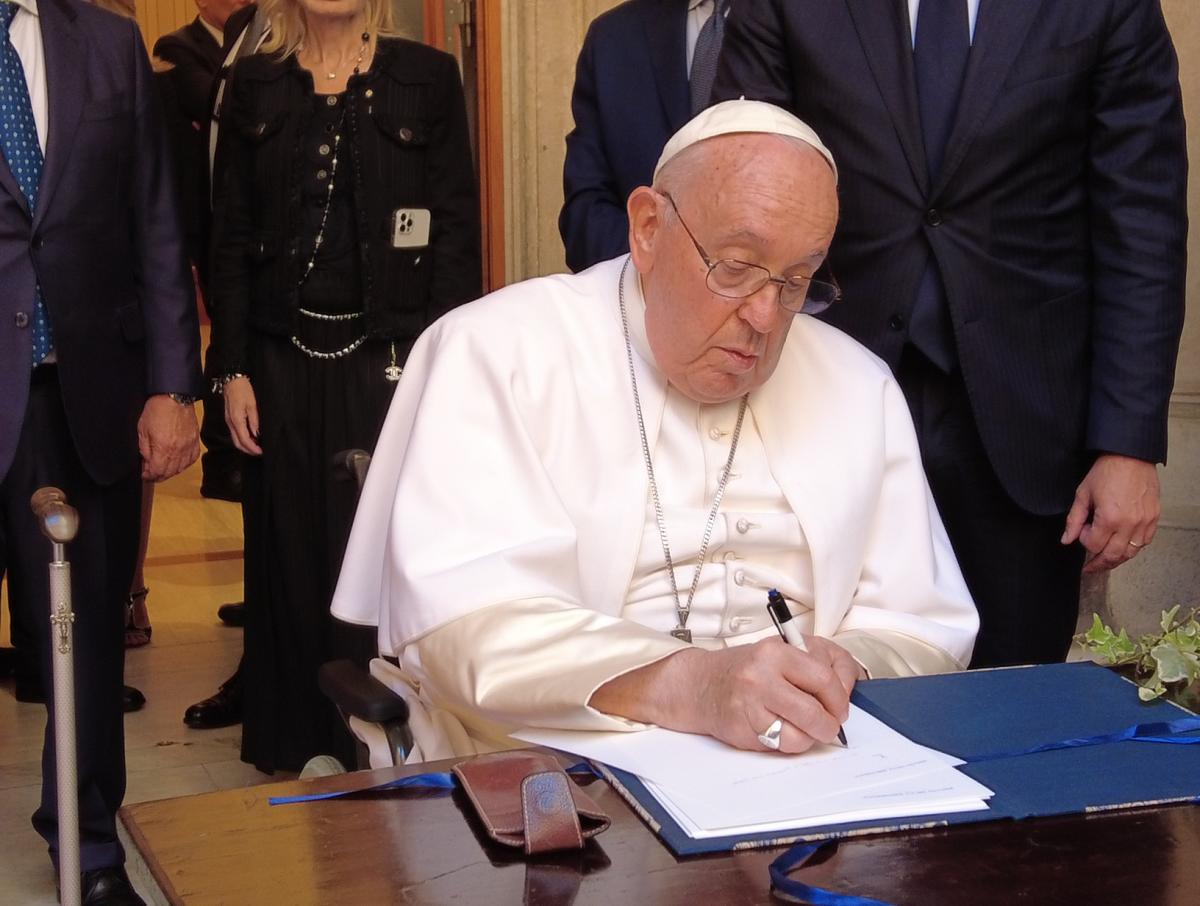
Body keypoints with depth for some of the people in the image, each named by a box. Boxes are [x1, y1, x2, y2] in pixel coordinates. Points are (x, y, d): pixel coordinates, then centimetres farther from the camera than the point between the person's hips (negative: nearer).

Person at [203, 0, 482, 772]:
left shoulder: (427, 76, 2)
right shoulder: (254, 85, 8)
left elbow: (458, 229, -2)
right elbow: (232, 238, 7)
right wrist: (233, 369, 0)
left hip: (389, 356, -2)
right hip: (285, 357, 2)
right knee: (292, 555, 7)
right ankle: (302, 749, 21)